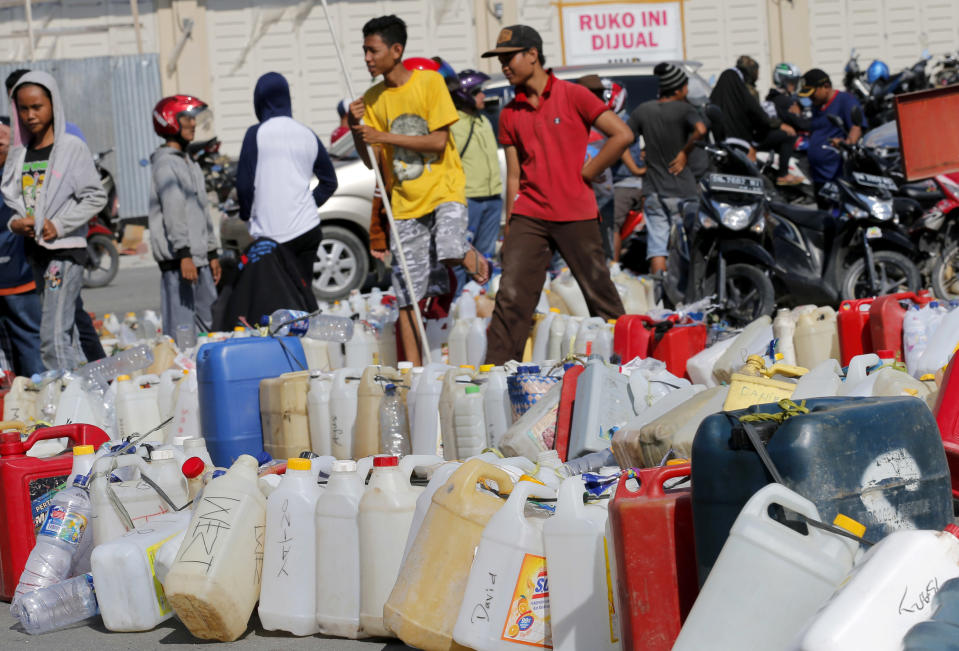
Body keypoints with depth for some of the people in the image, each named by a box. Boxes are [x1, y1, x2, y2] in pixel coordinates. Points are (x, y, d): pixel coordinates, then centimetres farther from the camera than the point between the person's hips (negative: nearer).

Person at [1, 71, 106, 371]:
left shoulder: (72, 148, -4)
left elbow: (96, 197, -7)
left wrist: (59, 225, -15)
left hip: (66, 248, -6)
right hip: (35, 251, 6)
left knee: (54, 338, -14)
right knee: (66, 333, 13)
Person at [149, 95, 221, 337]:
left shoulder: (190, 164, 22)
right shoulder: (165, 163, -9)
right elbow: (173, 213, -18)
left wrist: (212, 254, 23)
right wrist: (184, 255, -24)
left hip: (199, 257, 10)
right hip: (177, 258, -10)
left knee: (208, 325, 10)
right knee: (181, 331, -12)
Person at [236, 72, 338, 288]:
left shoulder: (256, 134, -6)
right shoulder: (308, 135, 9)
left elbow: (244, 184, -6)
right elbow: (329, 182, 16)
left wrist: (246, 216, 8)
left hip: (270, 233, -5)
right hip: (307, 229, 5)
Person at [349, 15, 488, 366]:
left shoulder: (430, 81, -5)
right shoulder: (372, 99, 8)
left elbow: (438, 141, -12)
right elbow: (370, 161, 9)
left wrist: (383, 136, -15)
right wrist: (356, 127, -9)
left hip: (444, 190, -4)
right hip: (405, 203, 4)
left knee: (449, 251, -32)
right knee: (407, 296, 0)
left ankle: (473, 258, 4)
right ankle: (413, 370, 7)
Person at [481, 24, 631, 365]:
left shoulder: (572, 95, -2)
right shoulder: (510, 114, 11)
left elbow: (622, 135, -7)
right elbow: (514, 175, 14)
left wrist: (585, 173, -5)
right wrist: (509, 230, 10)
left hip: (575, 215, -3)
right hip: (529, 216, 4)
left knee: (600, 294, 4)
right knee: (511, 297, -7)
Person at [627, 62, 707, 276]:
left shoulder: (643, 110, 5)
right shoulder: (684, 109, -9)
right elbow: (700, 130, -28)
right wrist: (685, 152, -13)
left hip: (653, 188, 4)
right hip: (681, 190, -4)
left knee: (656, 243, 3)